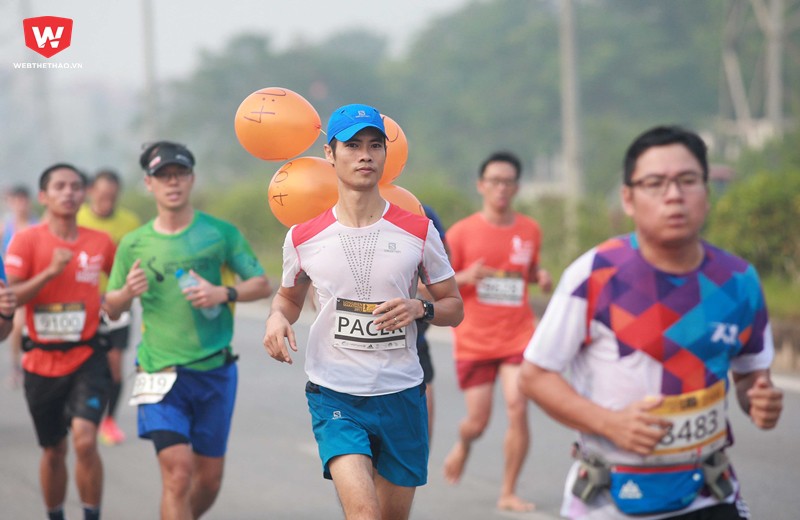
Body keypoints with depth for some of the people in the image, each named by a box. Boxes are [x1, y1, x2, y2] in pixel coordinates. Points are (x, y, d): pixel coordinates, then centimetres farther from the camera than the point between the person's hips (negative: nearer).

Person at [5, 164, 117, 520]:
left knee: (85, 440, -19)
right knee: (54, 451, 12)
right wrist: (50, 272, -22)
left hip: (87, 358, 0)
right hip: (42, 361, 0)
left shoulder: (100, 243, 2)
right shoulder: (27, 240, -4)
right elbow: (10, 297, -12)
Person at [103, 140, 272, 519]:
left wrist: (225, 294, -14)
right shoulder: (134, 244, 4)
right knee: (178, 471, -16)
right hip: (161, 373, -1)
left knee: (209, 480, 10)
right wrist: (128, 293, -11)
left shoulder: (220, 233, 2)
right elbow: (111, 309, 12)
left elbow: (262, 285, 5)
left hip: (215, 370, 2)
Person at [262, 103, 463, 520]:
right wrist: (277, 317, -5)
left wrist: (419, 309, -14)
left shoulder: (418, 231, 0)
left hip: (402, 395, 2)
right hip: (334, 395, -2)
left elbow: (454, 306, 7)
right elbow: (289, 296, 19)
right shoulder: (303, 238, 0)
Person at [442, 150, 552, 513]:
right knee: (478, 421, 3)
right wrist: (465, 277, -20)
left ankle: (509, 493, -1)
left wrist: (541, 278, -1)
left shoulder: (530, 231, 4)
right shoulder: (461, 232, -4)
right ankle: (462, 446, 42)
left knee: (517, 408, -15)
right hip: (473, 342, -1)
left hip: (518, 337, 1)